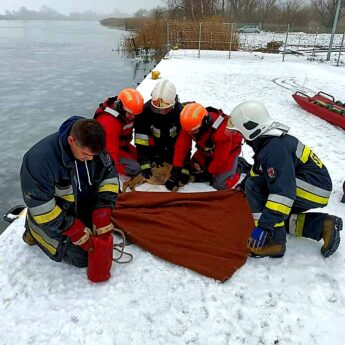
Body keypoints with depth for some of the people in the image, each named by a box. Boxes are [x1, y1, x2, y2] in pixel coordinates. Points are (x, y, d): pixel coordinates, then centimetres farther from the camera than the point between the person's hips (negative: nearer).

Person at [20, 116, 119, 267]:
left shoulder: (93, 148, -18)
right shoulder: (39, 159, -34)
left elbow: (109, 176, -9)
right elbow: (40, 206, -28)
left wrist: (102, 212, -21)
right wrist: (73, 229, -27)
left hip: (86, 209, 6)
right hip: (55, 218, -5)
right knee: (83, 257, -8)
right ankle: (35, 232, 11)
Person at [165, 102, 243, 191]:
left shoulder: (222, 130, -42)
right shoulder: (190, 124, -28)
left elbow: (220, 157, -27)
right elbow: (181, 146, -25)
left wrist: (209, 172, -16)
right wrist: (176, 170, -28)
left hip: (228, 149, -6)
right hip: (207, 150, 6)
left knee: (219, 185, -10)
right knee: (194, 170, 1)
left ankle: (239, 165, 13)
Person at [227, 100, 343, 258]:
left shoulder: (274, 148, -25)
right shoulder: (267, 140, 6)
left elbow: (283, 191, -33)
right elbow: (258, 172, 25)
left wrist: (263, 226, -33)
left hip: (315, 190, -10)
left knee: (254, 186, -21)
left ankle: (274, 242, -17)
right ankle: (323, 225, 10)